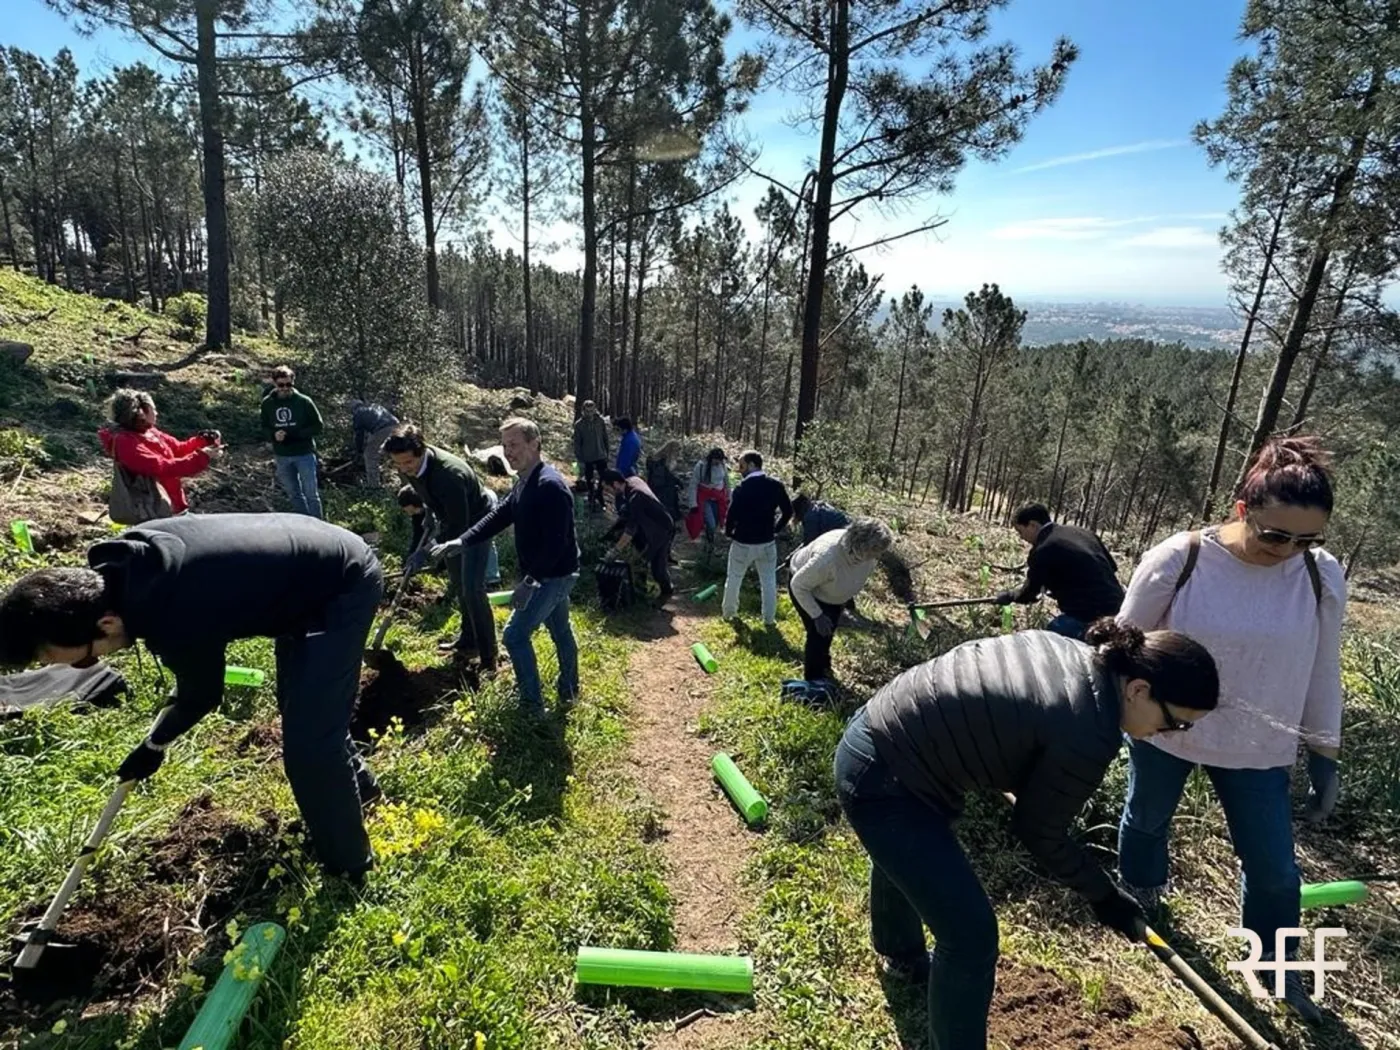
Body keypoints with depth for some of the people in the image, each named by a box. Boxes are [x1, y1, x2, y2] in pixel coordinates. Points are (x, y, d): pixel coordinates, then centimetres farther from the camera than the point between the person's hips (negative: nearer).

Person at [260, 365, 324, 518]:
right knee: (294, 494, 14)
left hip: (304, 454, -4)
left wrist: (294, 434, -20)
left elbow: (317, 427, -8)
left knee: (311, 493, 2)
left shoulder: (304, 401, -11)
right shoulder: (268, 403, 0)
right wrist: (273, 435, -14)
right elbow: (264, 429, 9)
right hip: (281, 457, 4)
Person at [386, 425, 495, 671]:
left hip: (473, 523, -8)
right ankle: (468, 640, 33)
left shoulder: (449, 474, -39)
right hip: (449, 523, 8)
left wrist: (426, 552, -35)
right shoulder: (411, 465, -15)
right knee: (458, 585, 17)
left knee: (472, 589, -14)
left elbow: (459, 526, -34)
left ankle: (488, 657, -6)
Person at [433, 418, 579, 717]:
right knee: (560, 631, 21)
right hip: (550, 575, 10)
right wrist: (460, 542, -2)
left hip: (553, 576, -10)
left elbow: (556, 543, -29)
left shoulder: (550, 485, -25)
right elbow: (498, 516, 8)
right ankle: (568, 692, 38)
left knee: (515, 634, -6)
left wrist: (529, 581, -28)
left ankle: (532, 705, 6)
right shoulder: (525, 484, 7)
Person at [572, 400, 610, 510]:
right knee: (589, 480, 11)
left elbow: (605, 438, 5)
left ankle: (598, 498, 19)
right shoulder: (579, 424, -10)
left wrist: (606, 453, 8)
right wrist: (580, 459, -8)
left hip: (601, 456, 1)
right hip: (587, 458, -1)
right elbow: (577, 443, -6)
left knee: (604, 479, -1)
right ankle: (592, 499, 27)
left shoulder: (600, 421, -5)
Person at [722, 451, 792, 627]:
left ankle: (728, 611, 32)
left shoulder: (742, 488, -20)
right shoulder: (776, 485, -6)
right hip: (767, 542, 3)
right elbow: (788, 512, 1)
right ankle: (769, 618, 22)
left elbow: (732, 515, -16)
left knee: (734, 579, 18)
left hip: (743, 543, -3)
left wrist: (728, 533, 3)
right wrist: (775, 530, 11)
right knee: (769, 581, 14)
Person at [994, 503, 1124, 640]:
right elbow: (1112, 566, 20)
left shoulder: (1043, 550, -11)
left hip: (1087, 611, -9)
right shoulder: (1080, 532, 13)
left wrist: (1008, 596, 21)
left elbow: (1029, 593, 1)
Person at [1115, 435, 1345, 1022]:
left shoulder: (1322, 576, -13)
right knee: (1147, 818, 23)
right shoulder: (1177, 560, -23)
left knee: (1274, 866, 13)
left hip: (1257, 747, 2)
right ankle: (1140, 894, 54)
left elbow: (1322, 670, 0)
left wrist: (1324, 755, 4)